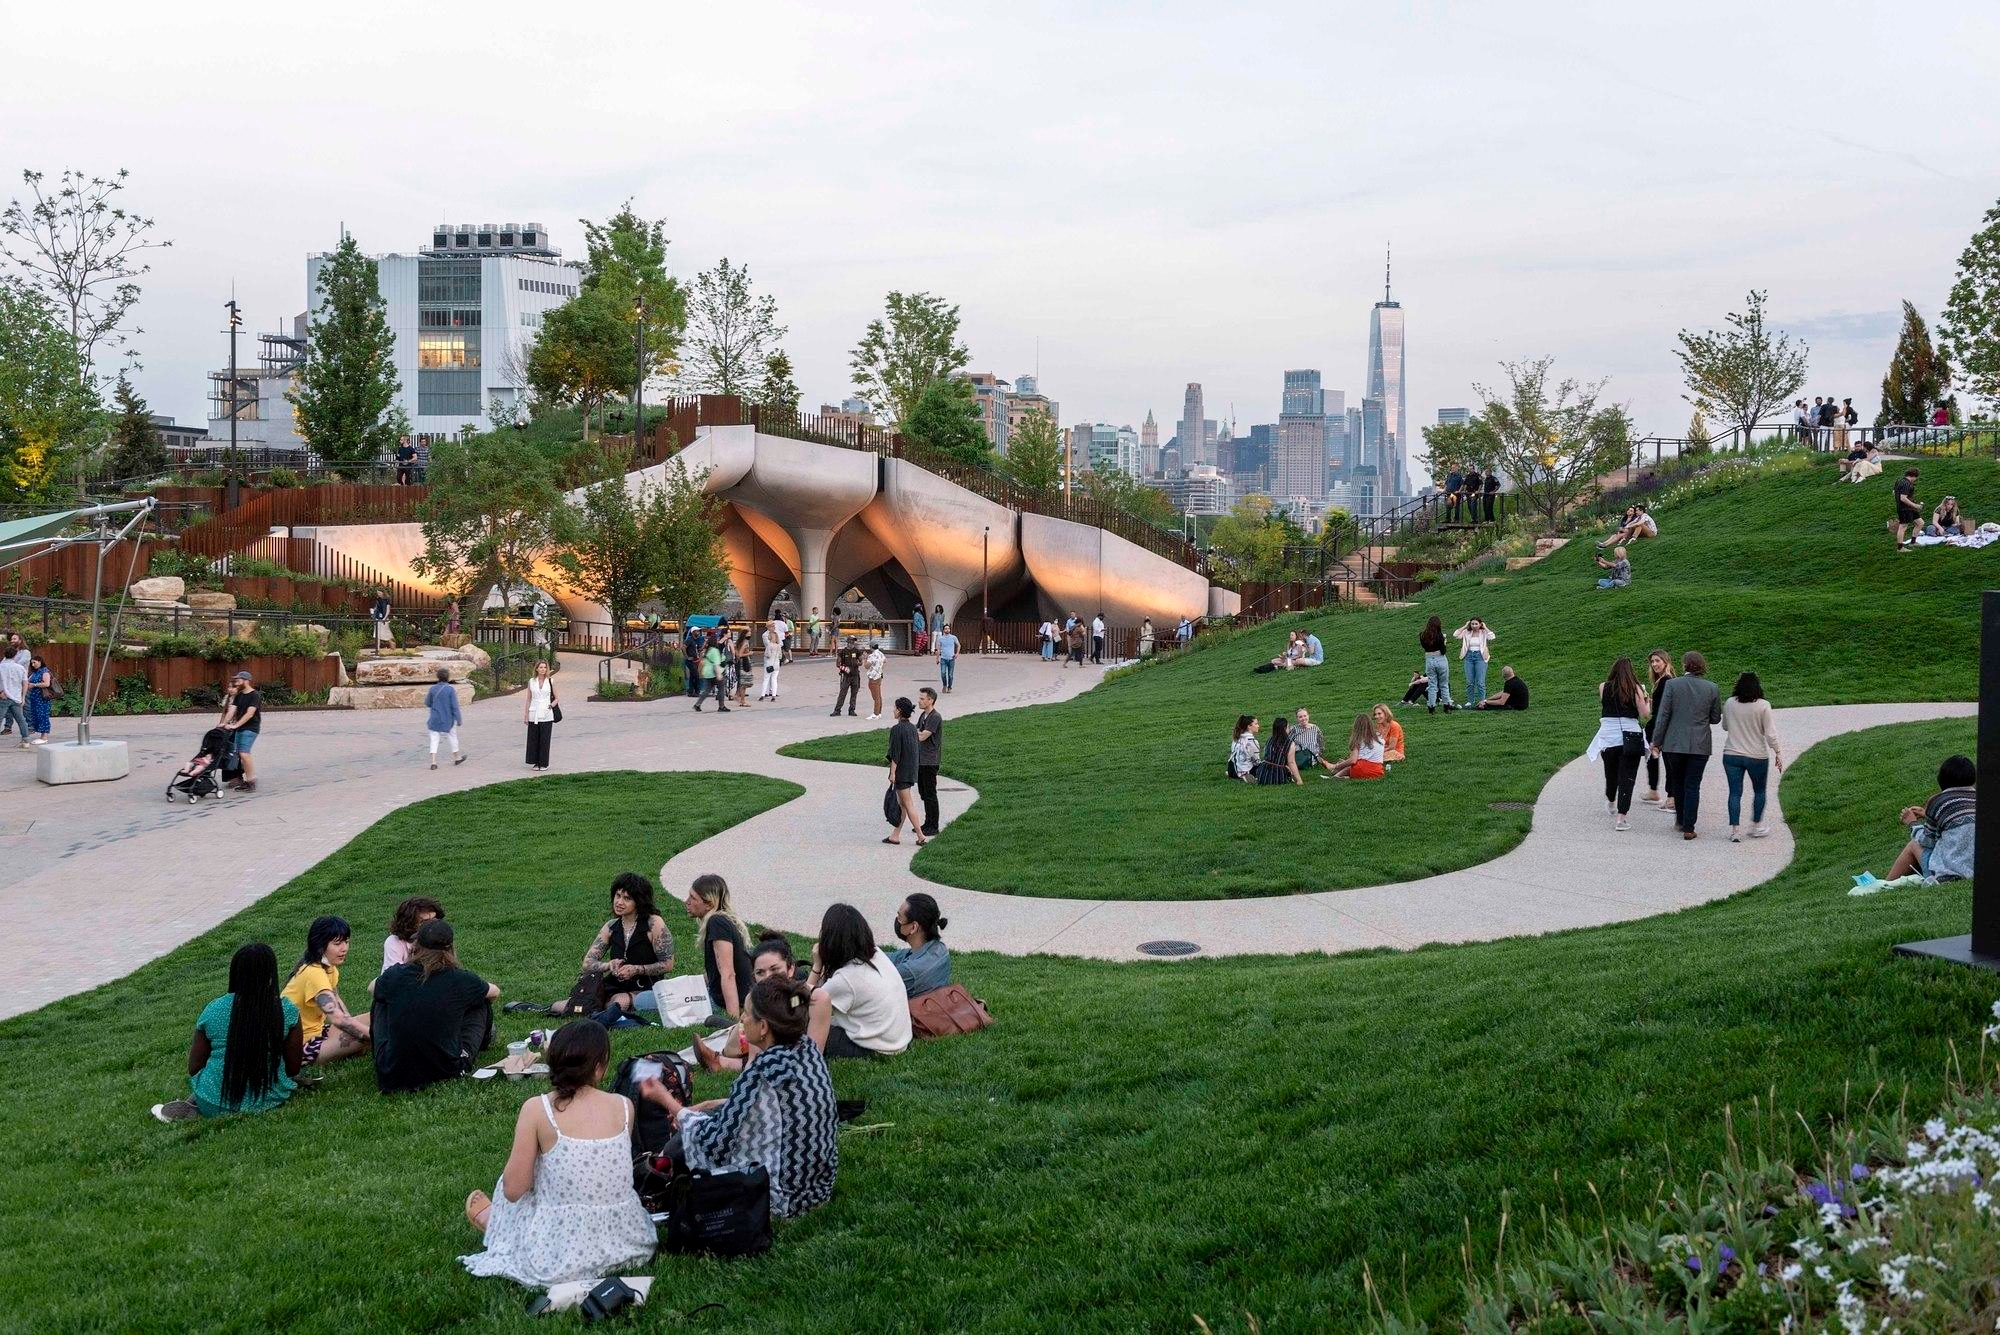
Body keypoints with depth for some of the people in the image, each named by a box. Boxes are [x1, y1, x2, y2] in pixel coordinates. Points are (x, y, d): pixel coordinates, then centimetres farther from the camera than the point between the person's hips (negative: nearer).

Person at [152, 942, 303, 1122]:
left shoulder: (213, 1011, -7)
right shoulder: (287, 1011, -11)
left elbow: (194, 1068, 0)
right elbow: (294, 1068, -4)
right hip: (269, 1101, -2)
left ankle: (192, 1106, 6)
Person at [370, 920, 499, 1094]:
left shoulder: (395, 975, -6)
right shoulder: (461, 980, -9)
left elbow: (371, 988, 20)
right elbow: (495, 992, 15)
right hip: (447, 1071, -1)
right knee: (481, 1002, 19)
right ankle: (484, 1044, 47)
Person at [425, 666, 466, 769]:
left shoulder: (433, 689, -3)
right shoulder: (451, 689, -13)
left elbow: (427, 704, 7)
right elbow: (455, 706, -13)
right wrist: (459, 719, -6)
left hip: (435, 719, 2)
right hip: (447, 720, -2)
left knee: (434, 739, 5)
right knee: (452, 737, 16)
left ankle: (433, 762, -4)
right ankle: (457, 758, 31)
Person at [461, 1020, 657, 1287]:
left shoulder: (536, 1109, -12)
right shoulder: (624, 1106, -4)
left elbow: (513, 1189, -7)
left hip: (561, 1255, -3)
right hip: (626, 1242, 3)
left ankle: (490, 1221, 51)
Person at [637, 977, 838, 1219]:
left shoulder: (764, 1070, -26)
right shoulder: (808, 1049, -3)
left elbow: (715, 1141, -16)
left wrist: (667, 1101, -4)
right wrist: (708, 1106, 14)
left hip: (781, 1197, -7)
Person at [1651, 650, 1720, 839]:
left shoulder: (1672, 685, -8)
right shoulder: (1712, 688, -3)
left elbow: (1662, 715, -8)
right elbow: (1716, 718, 6)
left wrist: (1657, 742, -2)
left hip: (1674, 743, 0)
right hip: (1700, 745, 0)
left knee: (1677, 781, 18)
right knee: (1693, 786, 4)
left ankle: (1681, 820, 29)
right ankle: (1688, 827, 1)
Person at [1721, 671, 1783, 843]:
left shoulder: (1729, 703, -4)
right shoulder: (1763, 705, -12)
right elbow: (1770, 733, -10)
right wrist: (1778, 753, -2)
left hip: (1731, 755, 2)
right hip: (1757, 756, -1)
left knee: (1735, 793, 5)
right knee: (1759, 791, 18)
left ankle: (1734, 830, 0)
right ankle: (1756, 827, 27)